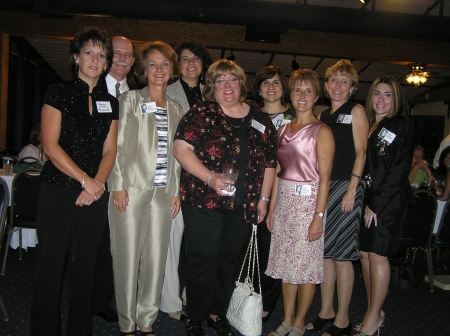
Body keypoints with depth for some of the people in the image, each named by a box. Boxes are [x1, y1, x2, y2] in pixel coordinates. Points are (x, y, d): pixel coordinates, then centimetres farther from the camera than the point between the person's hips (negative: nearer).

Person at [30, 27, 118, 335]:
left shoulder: (110, 103, 12)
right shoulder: (59, 94, 1)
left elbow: (109, 150, 8)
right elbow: (51, 145, -8)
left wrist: (98, 183, -8)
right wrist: (85, 180, -13)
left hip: (95, 195, 4)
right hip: (58, 191, -3)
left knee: (85, 266, 10)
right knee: (51, 264, 2)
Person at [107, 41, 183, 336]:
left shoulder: (177, 110, 16)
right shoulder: (130, 100, 3)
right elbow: (117, 144, -2)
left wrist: (176, 191, 12)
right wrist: (118, 185, -9)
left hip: (163, 192, 4)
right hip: (132, 188, -4)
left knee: (156, 258, 6)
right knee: (128, 256, 1)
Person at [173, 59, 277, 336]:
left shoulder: (260, 119, 9)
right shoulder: (202, 113, -2)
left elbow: (270, 162, 12)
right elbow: (181, 148, -11)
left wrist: (263, 199, 8)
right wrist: (210, 178, -21)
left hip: (243, 206, 4)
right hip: (204, 201, -4)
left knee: (229, 261, 13)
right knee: (203, 260, 3)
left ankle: (218, 313, 31)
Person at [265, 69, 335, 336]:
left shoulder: (321, 131, -7)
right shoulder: (284, 130, 12)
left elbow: (324, 177, -11)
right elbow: (279, 171, 13)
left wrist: (319, 215, -16)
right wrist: (271, 207, 10)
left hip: (308, 201, -6)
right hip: (284, 200, 6)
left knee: (306, 266, 3)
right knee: (286, 263, 12)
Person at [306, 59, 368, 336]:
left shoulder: (356, 111, -1)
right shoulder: (323, 115, 17)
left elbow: (361, 151, -7)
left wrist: (352, 189, -15)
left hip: (346, 186, -6)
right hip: (322, 187, 6)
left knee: (341, 255, -2)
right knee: (324, 250, 10)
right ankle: (326, 312, 23)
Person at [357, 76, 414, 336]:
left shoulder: (403, 126, -5)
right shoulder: (369, 126, 15)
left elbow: (398, 171, -11)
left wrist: (376, 204, -14)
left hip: (389, 201, -6)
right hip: (366, 198, 7)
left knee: (377, 254, -4)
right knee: (365, 253, 7)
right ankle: (374, 313, 20)